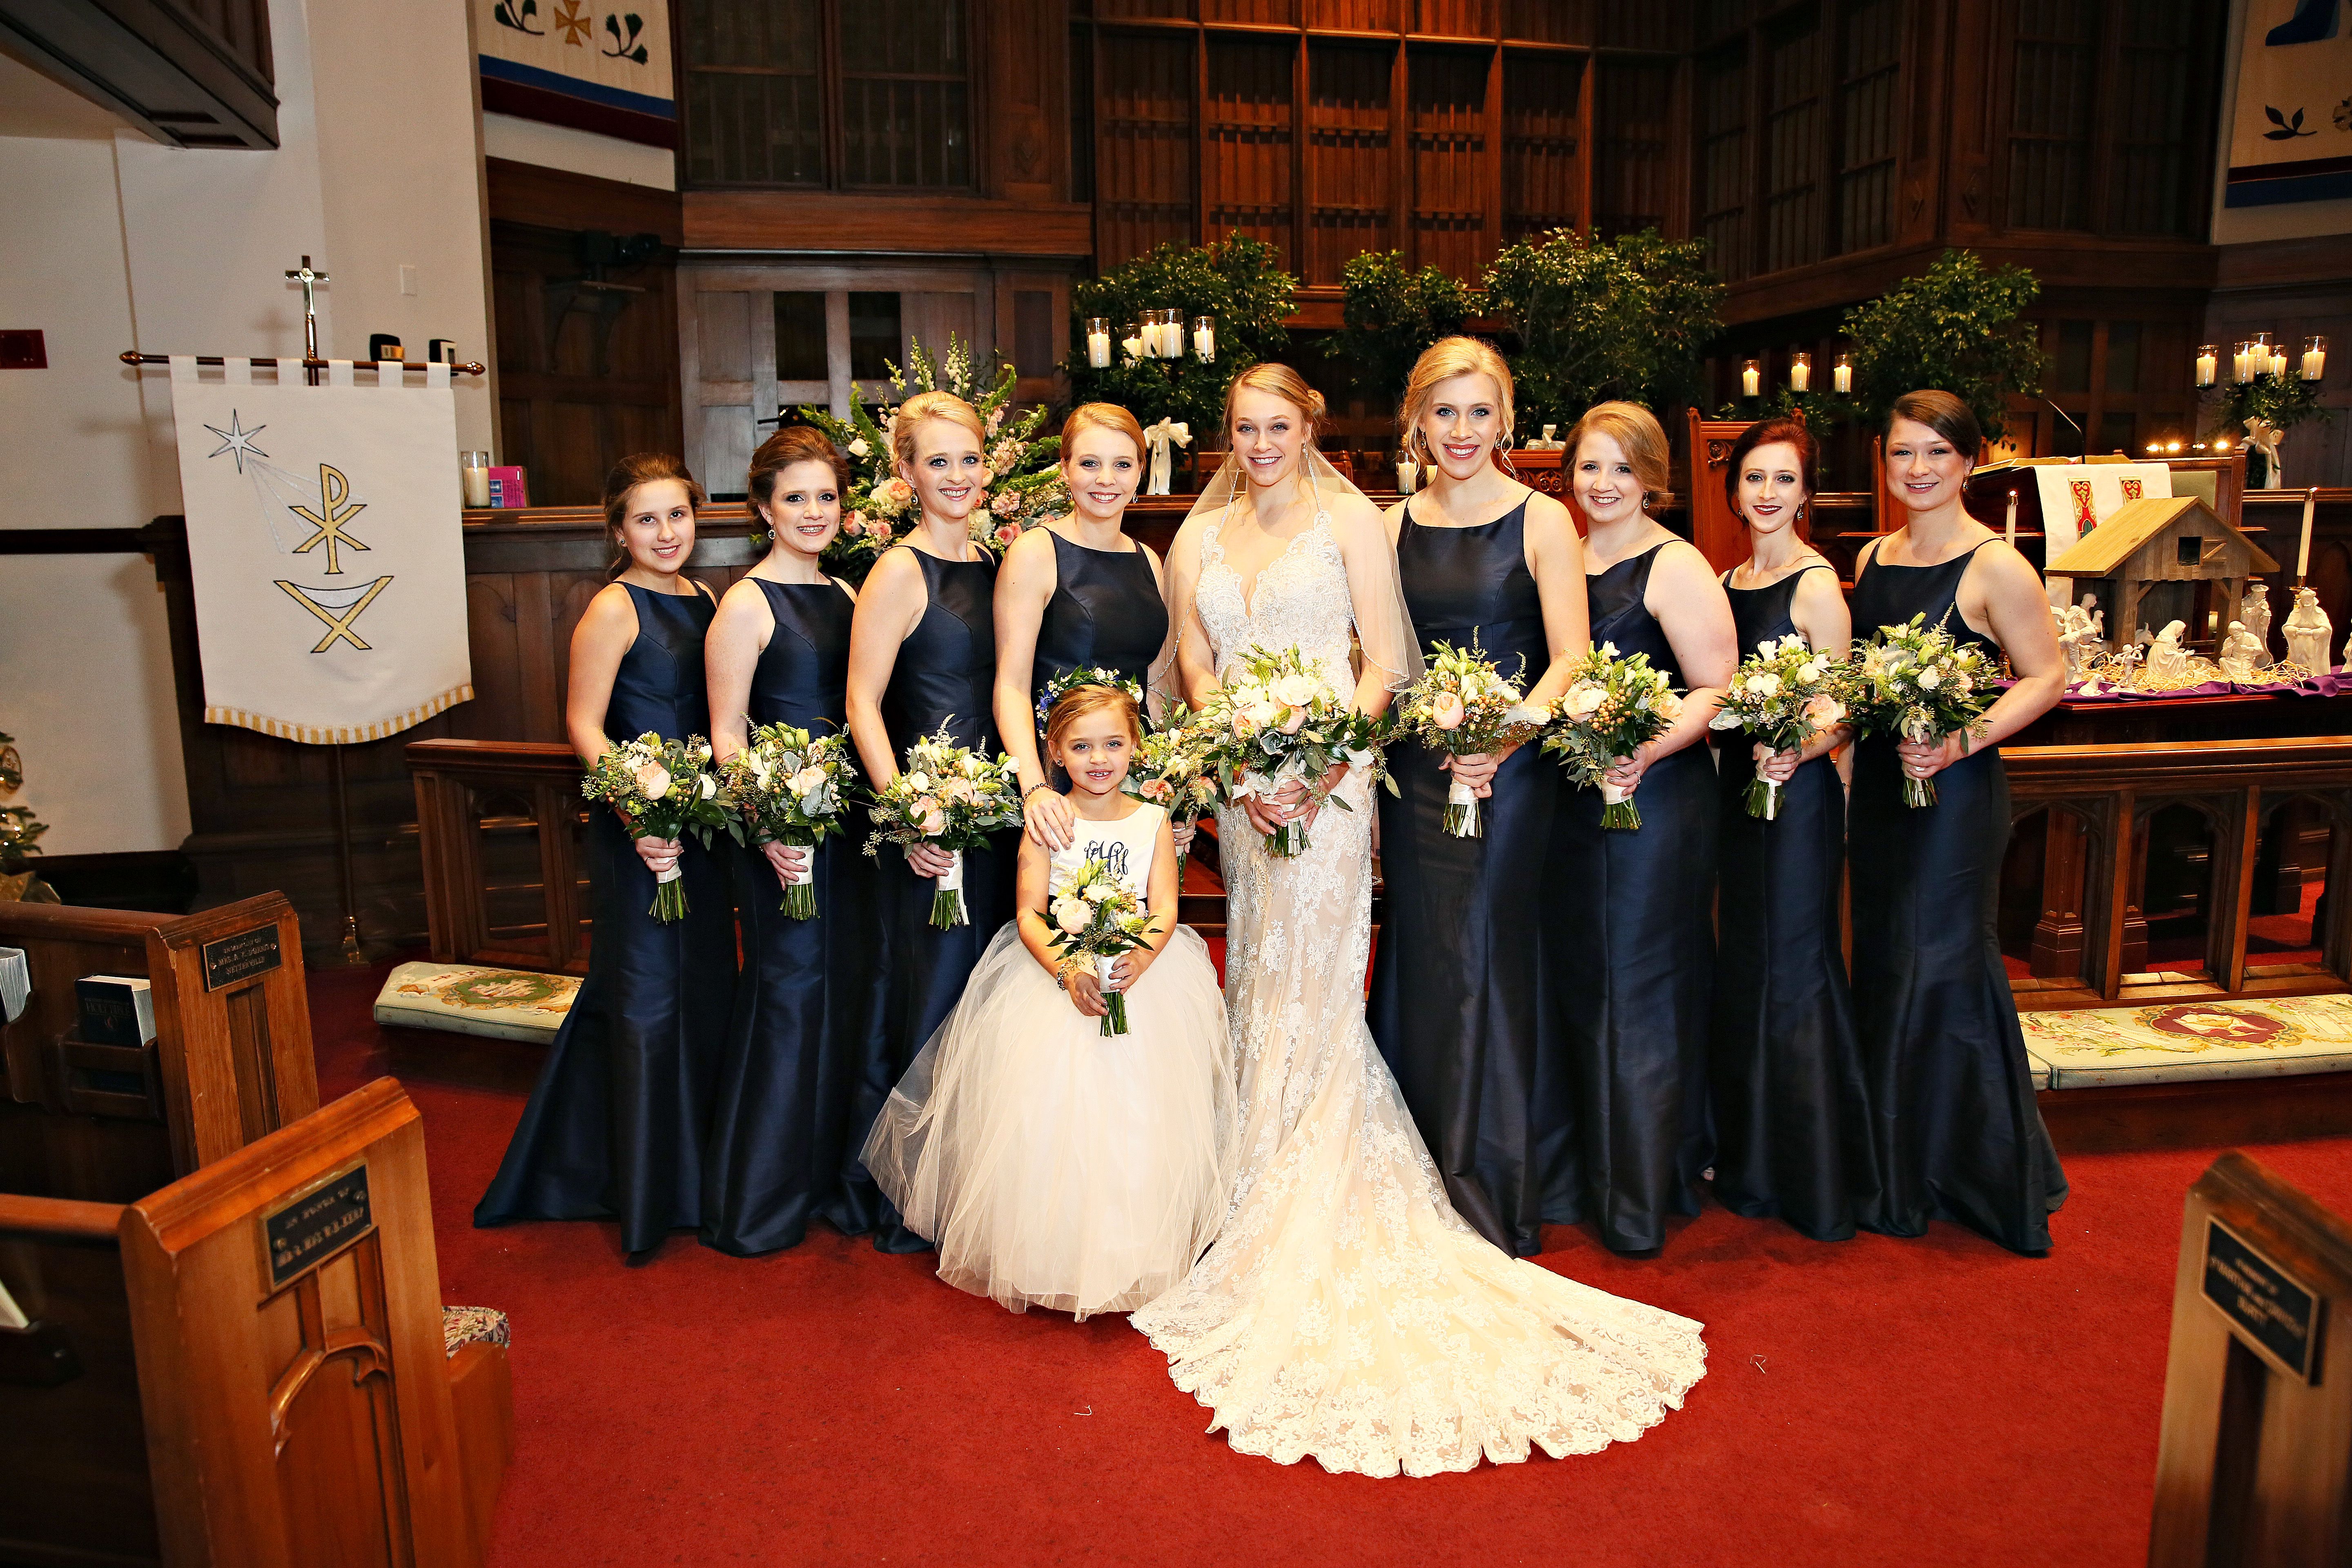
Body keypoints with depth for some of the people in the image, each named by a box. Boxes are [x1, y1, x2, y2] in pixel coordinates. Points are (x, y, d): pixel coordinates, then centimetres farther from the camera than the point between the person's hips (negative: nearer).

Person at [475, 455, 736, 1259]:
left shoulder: (703, 599, 9)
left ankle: (700, 1170, 35)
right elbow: (584, 724, -14)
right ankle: (653, 1193, 19)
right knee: (648, 996, 3)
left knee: (704, 988, 17)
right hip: (639, 826, -7)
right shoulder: (615, 607, -12)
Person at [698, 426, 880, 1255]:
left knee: (850, 982, 11)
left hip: (850, 812, 7)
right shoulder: (746, 604, -7)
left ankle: (838, 1174, 27)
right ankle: (762, 1195, 17)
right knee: (791, 985, 0)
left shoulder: (846, 594, 13)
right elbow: (726, 732, -10)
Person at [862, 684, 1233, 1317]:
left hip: (1142, 968, 1)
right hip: (1055, 967, -1)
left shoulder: (1153, 821, 6)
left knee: (1140, 1092, -14)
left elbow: (1165, 912, -2)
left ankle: (1134, 1250, 1)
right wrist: (1068, 969, -23)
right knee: (1051, 1092, -16)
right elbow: (1029, 916, -5)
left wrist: (1139, 960, -23)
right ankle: (1051, 1248, 0)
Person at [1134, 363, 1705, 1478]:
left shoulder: (1350, 520, 1)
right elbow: (1196, 669, 7)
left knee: (1308, 988, -3)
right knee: (1260, 984, 9)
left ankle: (1309, 1228, 7)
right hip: (1239, 788, 4)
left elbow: (1384, 663, -3)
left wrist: (1326, 766, -16)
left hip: (1327, 784, -4)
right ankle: (1273, 1199, 21)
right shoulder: (1199, 536, 12)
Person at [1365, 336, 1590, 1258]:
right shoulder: (1395, 525, 10)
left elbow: (1569, 660, -7)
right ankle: (1427, 1190, 24)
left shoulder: (1542, 520, -2)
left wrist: (1502, 741, -22)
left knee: (1490, 963, -1)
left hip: (1510, 771, -4)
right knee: (1421, 964, 9)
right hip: (1415, 773, 4)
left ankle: (1496, 1202, 14)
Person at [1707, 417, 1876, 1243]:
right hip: (1738, 786, 8)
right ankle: (1752, 1158, 31)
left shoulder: (1817, 585, -11)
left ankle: (1814, 1179, 15)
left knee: (1793, 969, 0)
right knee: (1741, 968, 15)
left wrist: (1793, 754, -32)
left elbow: (1840, 717, -15)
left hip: (1797, 794, -8)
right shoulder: (1728, 580, 11)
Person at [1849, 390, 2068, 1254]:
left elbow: (2047, 677, -11)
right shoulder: (1874, 556, 10)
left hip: (1954, 793, -7)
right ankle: (1897, 1173, 28)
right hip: (1878, 785, 7)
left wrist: (1962, 741, -23)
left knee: (1939, 969, -1)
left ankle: (1975, 1176, 17)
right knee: (1884, 966, 13)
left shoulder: (1995, 566, -11)